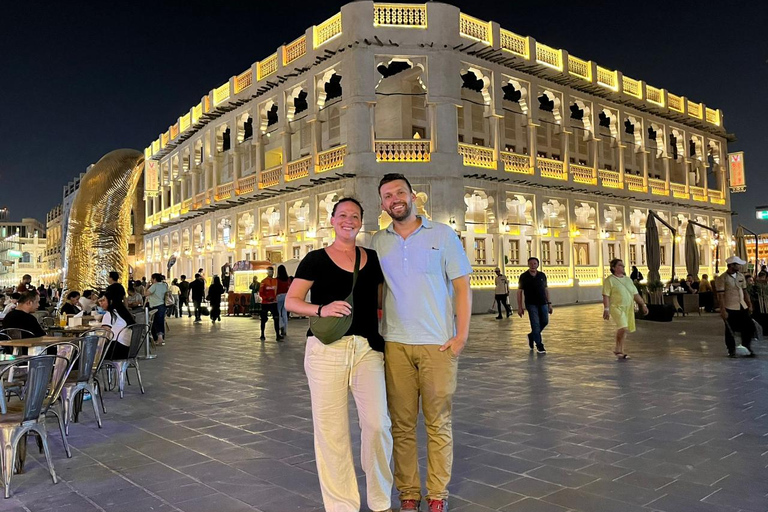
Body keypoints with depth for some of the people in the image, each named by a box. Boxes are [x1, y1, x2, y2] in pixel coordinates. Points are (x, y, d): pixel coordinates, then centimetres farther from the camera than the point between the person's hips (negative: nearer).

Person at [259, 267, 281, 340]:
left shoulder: (275, 280, 7)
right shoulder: (264, 281, -5)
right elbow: (260, 293, -7)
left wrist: (275, 297, 0)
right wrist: (267, 298, -20)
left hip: (273, 302, 3)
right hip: (265, 303, -3)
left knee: (276, 318, -6)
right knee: (264, 319, 7)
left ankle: (277, 335, -6)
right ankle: (262, 335, 21)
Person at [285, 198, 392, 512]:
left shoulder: (373, 259, 12)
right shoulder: (315, 259, 5)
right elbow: (290, 301, 2)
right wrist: (321, 309, -16)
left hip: (368, 349, 2)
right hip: (326, 349, -2)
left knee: (377, 424, -6)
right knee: (330, 428, 3)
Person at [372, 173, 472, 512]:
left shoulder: (443, 235, 3)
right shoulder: (377, 243, 9)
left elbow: (462, 287, 1)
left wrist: (462, 335, -7)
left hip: (438, 344, -2)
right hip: (395, 344, 2)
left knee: (438, 423, 5)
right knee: (402, 424, 5)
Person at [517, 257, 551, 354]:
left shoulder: (542, 275, 7)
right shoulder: (524, 276, -4)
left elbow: (546, 289, 12)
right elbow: (519, 292, -3)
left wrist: (549, 303, 8)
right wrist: (520, 307, -7)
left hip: (543, 303, 4)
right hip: (531, 304, -4)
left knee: (545, 322, 6)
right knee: (535, 324, -6)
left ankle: (531, 336, 30)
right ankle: (539, 346, 3)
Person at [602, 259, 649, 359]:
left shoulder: (628, 279, 15)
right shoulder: (609, 280, -5)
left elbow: (635, 294, 18)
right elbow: (606, 296, -10)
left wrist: (643, 305, 12)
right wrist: (606, 309, -18)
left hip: (629, 308, 7)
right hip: (617, 307, -6)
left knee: (624, 330, 8)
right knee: (623, 328, -21)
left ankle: (621, 351, 20)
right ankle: (617, 349, -2)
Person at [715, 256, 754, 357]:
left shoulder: (741, 276, 8)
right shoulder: (722, 278, -12)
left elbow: (745, 291, 15)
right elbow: (721, 295, -14)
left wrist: (749, 305, 10)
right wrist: (723, 310, -18)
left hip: (742, 307, 6)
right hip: (730, 308, -6)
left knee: (749, 327, 8)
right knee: (730, 330, 3)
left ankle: (746, 347, 27)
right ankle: (731, 351, 17)